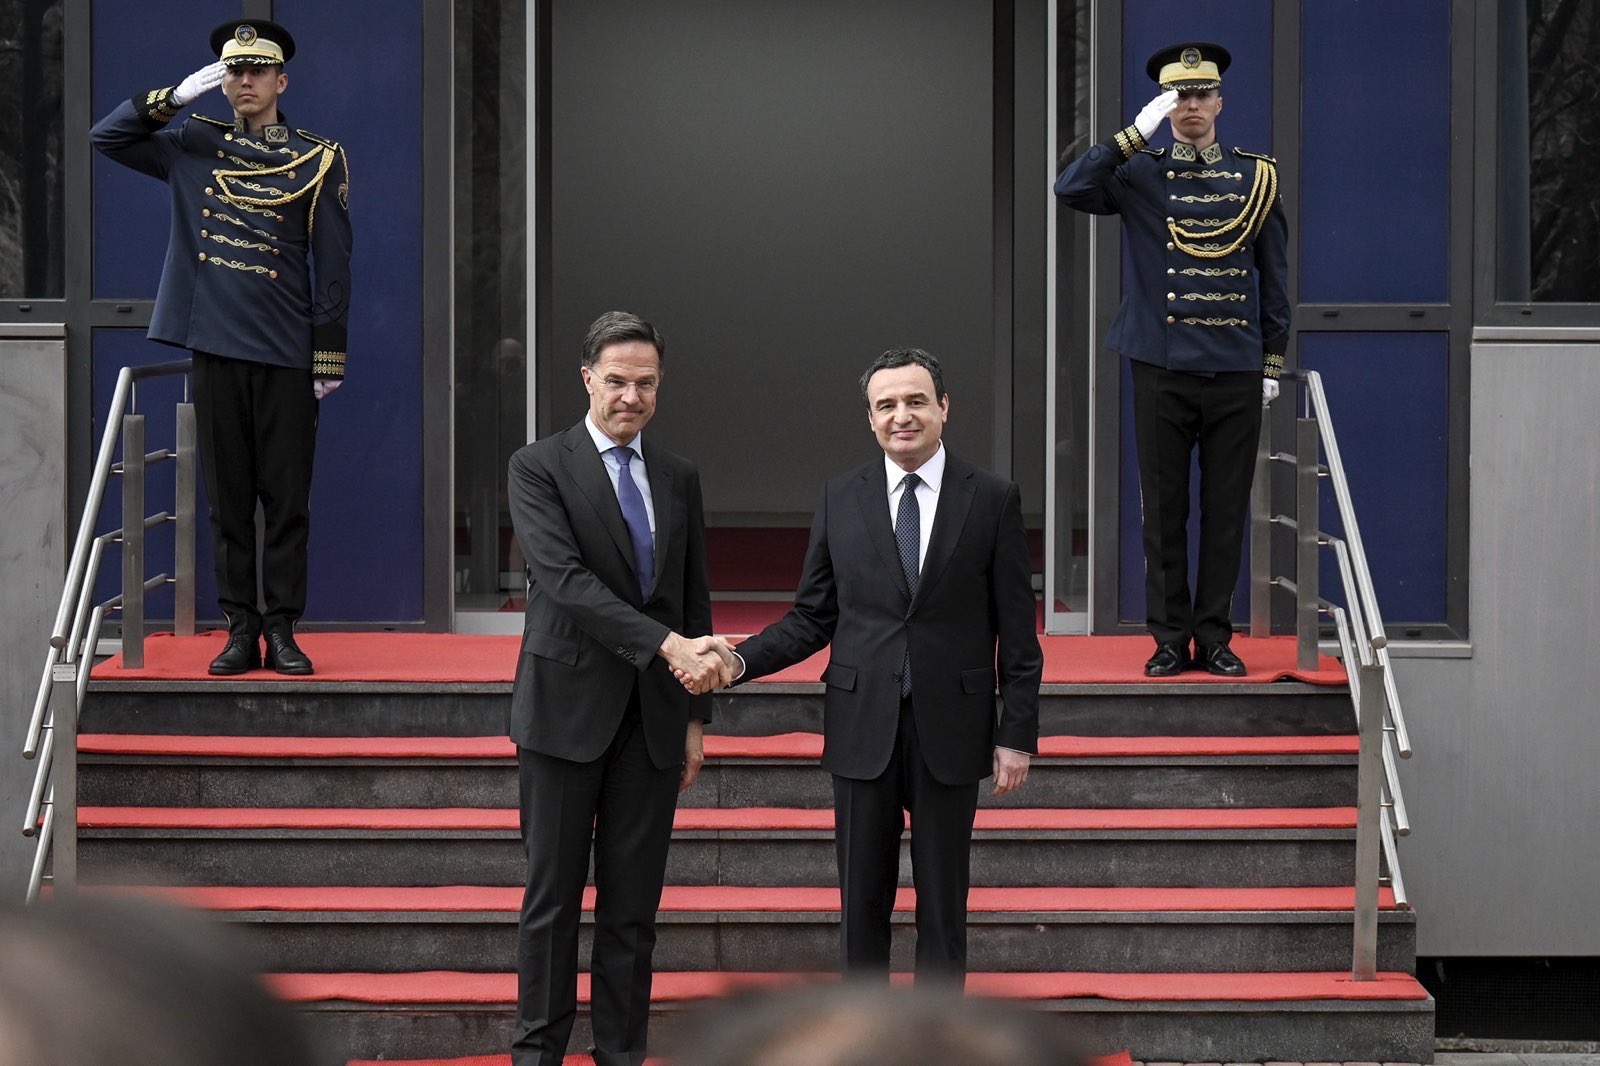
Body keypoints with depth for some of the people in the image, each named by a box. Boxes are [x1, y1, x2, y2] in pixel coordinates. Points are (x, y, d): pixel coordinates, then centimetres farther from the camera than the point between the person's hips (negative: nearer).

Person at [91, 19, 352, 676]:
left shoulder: (318, 161, 3)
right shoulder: (194, 148, 10)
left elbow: (332, 266, 2)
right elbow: (107, 136, 10)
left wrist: (330, 356, -4)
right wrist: (176, 97, -2)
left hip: (287, 357, -2)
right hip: (216, 351, 2)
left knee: (286, 498, 0)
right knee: (227, 497, 4)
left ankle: (283, 629, 6)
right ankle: (241, 629, 10)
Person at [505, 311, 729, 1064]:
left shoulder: (679, 478, 11)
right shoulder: (538, 468, -4)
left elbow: (695, 599, 14)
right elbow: (564, 577, -18)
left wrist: (696, 716, 10)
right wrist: (667, 645, -26)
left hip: (653, 717, 4)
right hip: (568, 709, -4)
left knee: (634, 902, 6)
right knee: (553, 895, 2)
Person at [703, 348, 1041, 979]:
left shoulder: (993, 500, 0)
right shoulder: (841, 500, 5)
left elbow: (1016, 631, 0)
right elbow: (813, 616, 7)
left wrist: (1017, 735, -4)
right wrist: (741, 660, -9)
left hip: (949, 730, -1)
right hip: (864, 727, 2)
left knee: (943, 902, 5)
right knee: (862, 898, 7)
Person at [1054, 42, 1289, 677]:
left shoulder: (1256, 178, 9)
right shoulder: (1140, 176, 4)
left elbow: (1274, 278, 12)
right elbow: (1072, 189, -14)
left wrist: (1273, 363, 7)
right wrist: (1136, 133, -18)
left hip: (1236, 374, 1)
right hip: (1162, 370, -1)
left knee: (1226, 511, 5)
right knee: (1164, 512, 3)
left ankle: (1214, 637, 13)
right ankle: (1170, 640, 11)